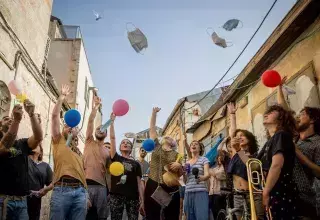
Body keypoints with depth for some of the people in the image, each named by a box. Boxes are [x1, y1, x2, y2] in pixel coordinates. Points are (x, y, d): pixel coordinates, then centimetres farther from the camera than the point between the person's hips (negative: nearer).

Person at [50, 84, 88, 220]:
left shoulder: (79, 152, 26)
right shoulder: (59, 141, 16)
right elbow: (55, 116, 8)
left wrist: (86, 195, 14)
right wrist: (62, 97, 11)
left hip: (80, 191, 4)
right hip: (62, 189, -4)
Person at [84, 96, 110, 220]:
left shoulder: (108, 151, 19)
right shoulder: (89, 142, 13)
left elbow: (108, 170, 16)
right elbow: (91, 121, 4)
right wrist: (96, 105, 3)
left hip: (101, 186, 3)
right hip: (87, 184, -3)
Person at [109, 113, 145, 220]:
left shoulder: (136, 164, 14)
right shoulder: (115, 158, 12)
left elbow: (139, 183, 8)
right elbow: (112, 138, 5)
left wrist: (142, 201, 0)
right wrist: (112, 121, 4)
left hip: (133, 196, 1)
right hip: (116, 195, -1)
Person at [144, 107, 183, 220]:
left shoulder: (176, 154, 11)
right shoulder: (156, 147, 11)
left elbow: (180, 174, 10)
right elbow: (152, 128, 11)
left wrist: (179, 166, -11)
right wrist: (154, 113, 10)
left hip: (171, 189, 0)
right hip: (153, 187, 0)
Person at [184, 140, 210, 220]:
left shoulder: (204, 159, 5)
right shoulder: (186, 163, 20)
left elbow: (207, 174, -11)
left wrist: (201, 178, -33)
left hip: (201, 192, -5)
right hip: (188, 193, 5)